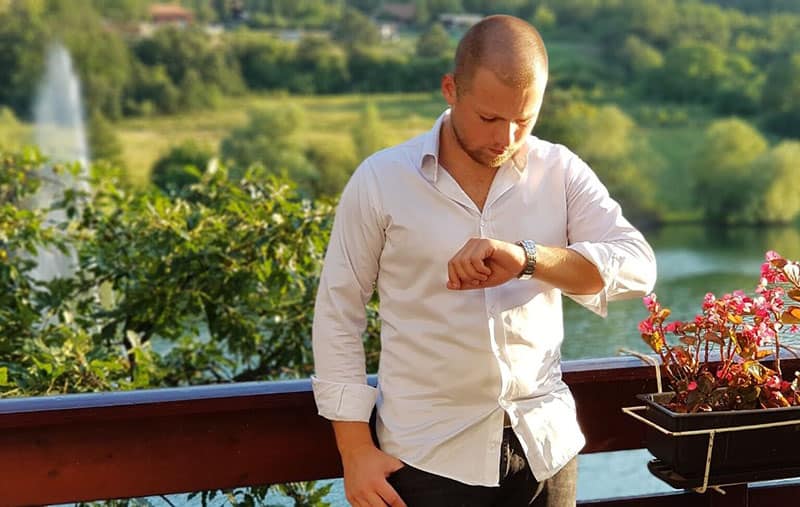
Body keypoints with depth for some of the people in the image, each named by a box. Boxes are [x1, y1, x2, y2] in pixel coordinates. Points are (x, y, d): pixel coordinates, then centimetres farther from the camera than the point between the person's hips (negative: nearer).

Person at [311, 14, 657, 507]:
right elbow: (338, 313, -2)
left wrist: (527, 258, -28)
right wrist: (356, 450, -6)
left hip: (544, 442, 2)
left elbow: (638, 267, -12)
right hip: (429, 454, -2)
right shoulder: (381, 180, -7)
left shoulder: (563, 173, -1)